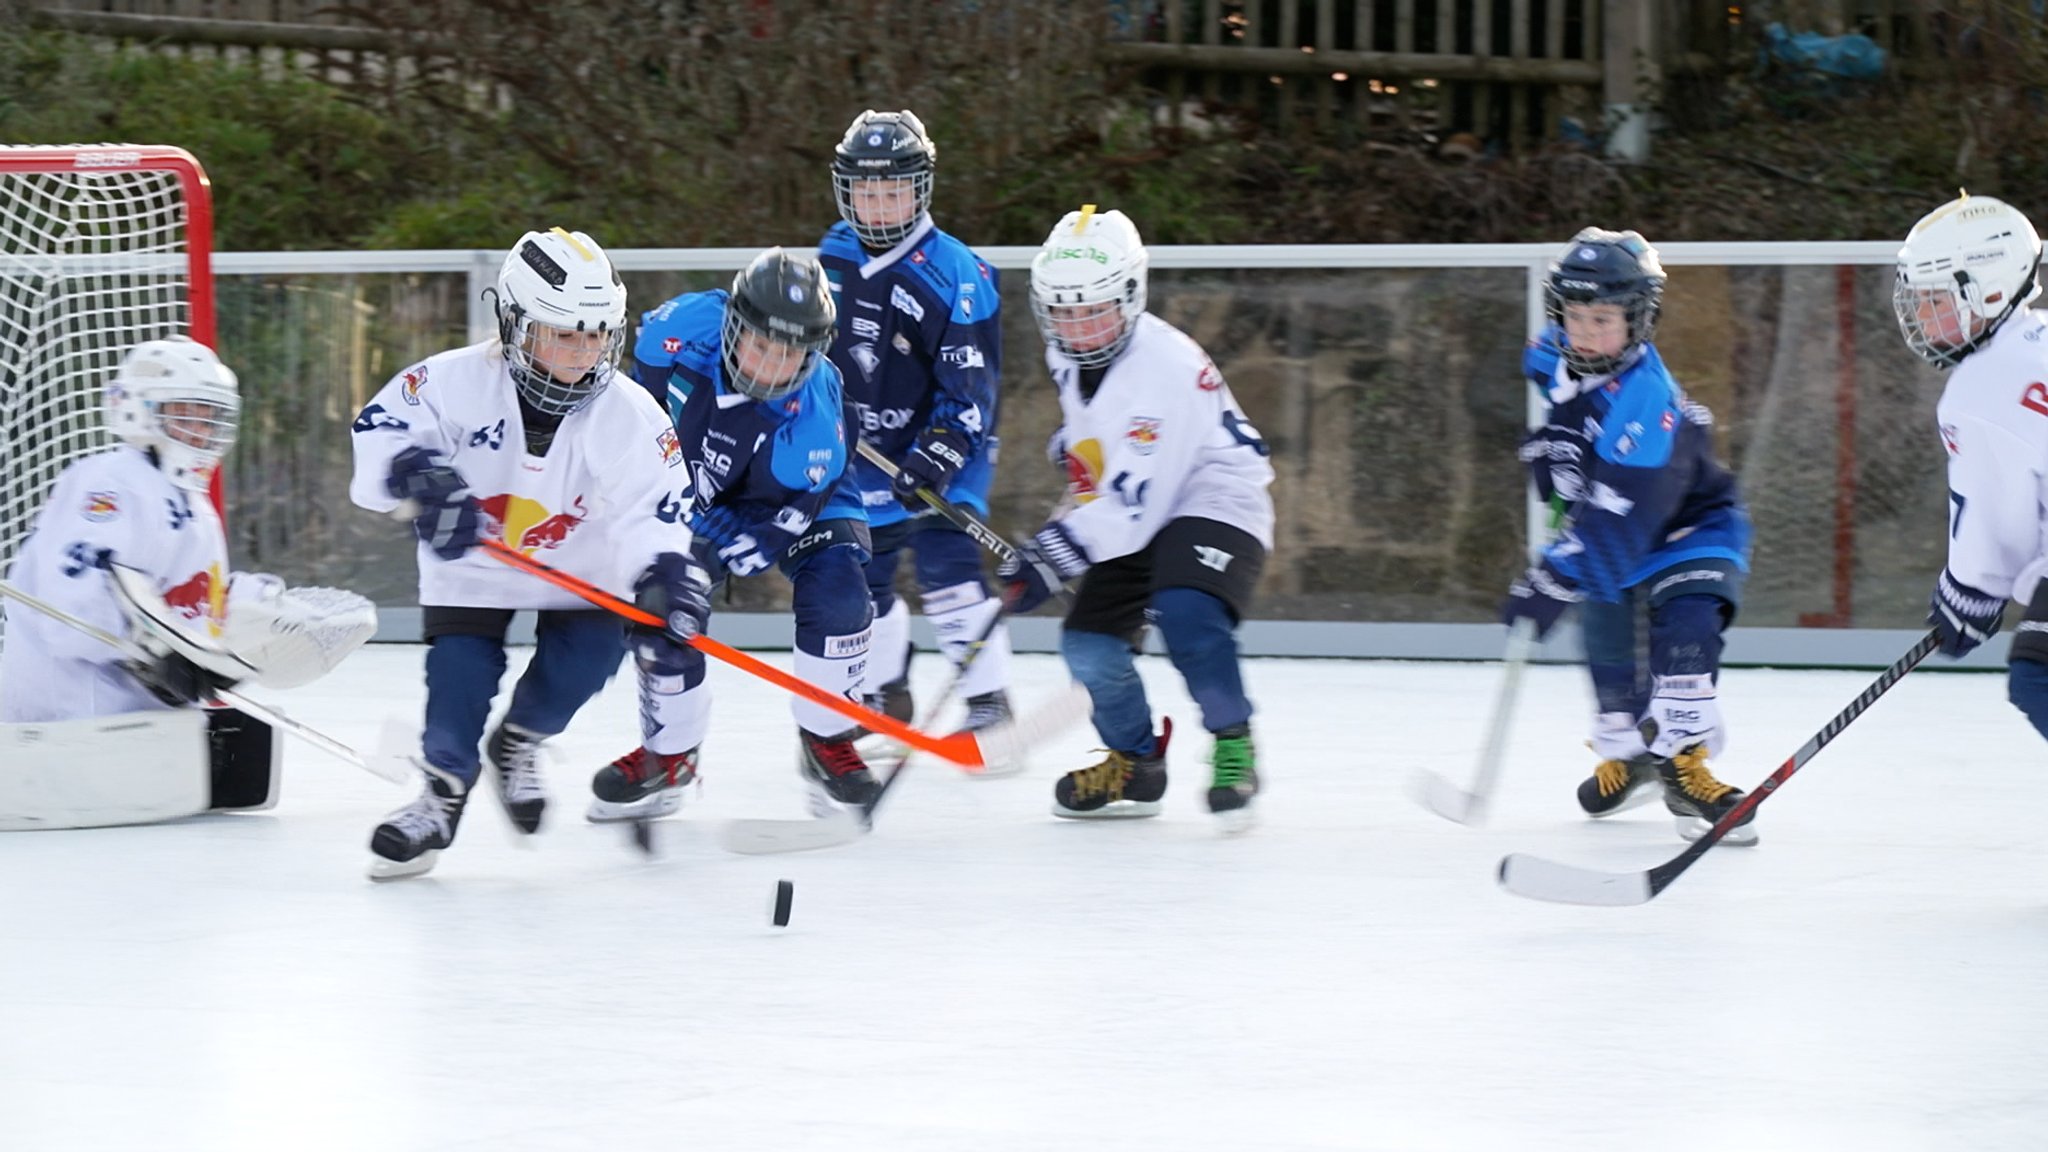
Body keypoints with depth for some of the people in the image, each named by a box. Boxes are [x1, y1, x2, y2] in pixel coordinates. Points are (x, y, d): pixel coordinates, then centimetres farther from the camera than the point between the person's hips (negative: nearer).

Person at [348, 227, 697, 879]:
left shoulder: (629, 417, -20)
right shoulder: (457, 381, -22)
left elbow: (650, 507, -25)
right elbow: (383, 428, -24)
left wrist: (662, 570, -44)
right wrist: (420, 476, -44)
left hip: (578, 567, 1)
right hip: (471, 561, -1)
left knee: (588, 654, -18)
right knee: (462, 667, -17)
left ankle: (517, 745, 12)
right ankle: (444, 791, 1)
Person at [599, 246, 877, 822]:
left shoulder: (813, 412, -37)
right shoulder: (684, 327, -32)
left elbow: (788, 518, -31)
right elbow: (638, 387, -7)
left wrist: (703, 554, -37)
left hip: (796, 500, -3)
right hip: (689, 492, 3)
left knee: (834, 592, -24)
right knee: (656, 608, -8)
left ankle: (827, 743, -4)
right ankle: (669, 755, 16)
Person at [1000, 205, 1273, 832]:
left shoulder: (1167, 368, -29)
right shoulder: (1069, 356, -2)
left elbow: (1133, 503, -32)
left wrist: (1048, 559, -34)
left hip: (1214, 504, -8)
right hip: (1135, 521, 8)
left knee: (1185, 612, -34)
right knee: (1089, 641, -5)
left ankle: (1233, 745, -17)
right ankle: (1135, 764, 18)